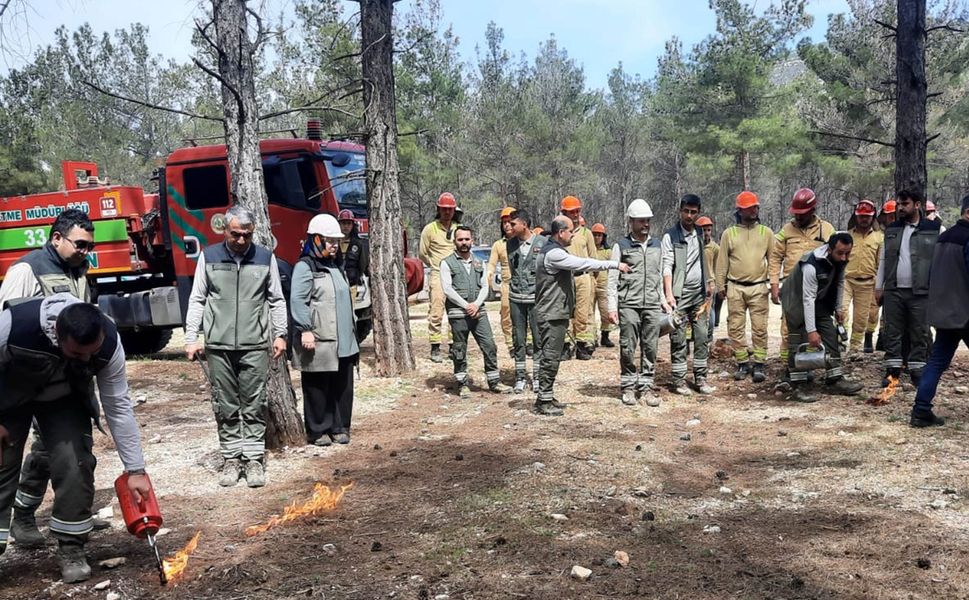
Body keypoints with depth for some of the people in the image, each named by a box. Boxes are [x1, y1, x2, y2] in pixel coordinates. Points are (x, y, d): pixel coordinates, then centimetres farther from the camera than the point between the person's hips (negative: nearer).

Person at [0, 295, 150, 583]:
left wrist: (135, 470, -23)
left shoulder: (109, 342, -33)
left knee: (75, 462, -12)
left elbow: (118, 406, -24)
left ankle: (71, 547, 3)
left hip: (64, 397, 1)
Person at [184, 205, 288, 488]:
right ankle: (232, 459, 18)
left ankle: (254, 459, 9)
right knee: (225, 408, 7)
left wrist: (280, 334, 2)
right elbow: (197, 300, 6)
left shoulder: (265, 258, 4)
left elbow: (276, 300, 9)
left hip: (254, 346, 0)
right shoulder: (209, 257, 3)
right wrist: (191, 338, 1)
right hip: (218, 346, 1)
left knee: (254, 406, 2)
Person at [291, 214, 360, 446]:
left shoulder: (336, 267, 19)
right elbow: (297, 301, -15)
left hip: (343, 342, 8)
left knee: (343, 387, 12)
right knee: (318, 389, 1)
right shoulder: (305, 267, -8)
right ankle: (318, 431, 12)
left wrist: (350, 334, 24)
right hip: (319, 342, -8)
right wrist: (305, 330, -22)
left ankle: (340, 427, 23)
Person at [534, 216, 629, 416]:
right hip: (551, 314, -11)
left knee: (552, 357, 14)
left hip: (557, 313, 11)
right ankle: (544, 402, -1)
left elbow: (574, 268, 22)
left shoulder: (555, 251, 17)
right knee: (551, 357, -6)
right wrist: (615, 264, -19)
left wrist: (589, 269, 4)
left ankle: (545, 397, 21)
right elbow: (582, 264, -23)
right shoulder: (553, 253, -18)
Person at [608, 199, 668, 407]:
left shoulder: (656, 245, 14)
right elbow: (612, 278, -1)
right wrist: (612, 307, -7)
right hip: (629, 305, -3)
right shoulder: (621, 246, 1)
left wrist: (662, 300, 16)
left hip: (652, 305, 4)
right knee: (628, 349, 0)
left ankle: (646, 386, 12)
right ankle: (628, 387, 11)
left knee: (650, 348, 3)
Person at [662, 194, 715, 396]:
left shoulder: (700, 235, 13)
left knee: (702, 337, 6)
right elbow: (667, 267, -11)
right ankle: (678, 380, 4)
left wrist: (709, 284, 17)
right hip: (680, 294, -5)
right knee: (679, 339, -3)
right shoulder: (670, 236, -5)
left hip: (698, 293, 6)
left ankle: (700, 377, 13)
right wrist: (669, 294, -20)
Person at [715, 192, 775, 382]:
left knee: (759, 328, -2)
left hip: (759, 287, 0)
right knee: (736, 327, 3)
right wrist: (720, 286, 5)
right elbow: (722, 262, 8)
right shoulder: (729, 233, 7)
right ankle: (742, 364, 12)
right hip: (735, 288, 1)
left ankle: (759, 364, 4)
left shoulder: (766, 232, 8)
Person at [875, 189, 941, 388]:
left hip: (921, 292, -3)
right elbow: (883, 259, 15)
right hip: (893, 291, 3)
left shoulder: (935, 230, 0)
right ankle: (893, 369, 14)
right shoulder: (891, 230, 11)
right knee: (892, 332, 6)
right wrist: (879, 286, 11)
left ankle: (917, 371, 14)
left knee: (920, 334, 4)